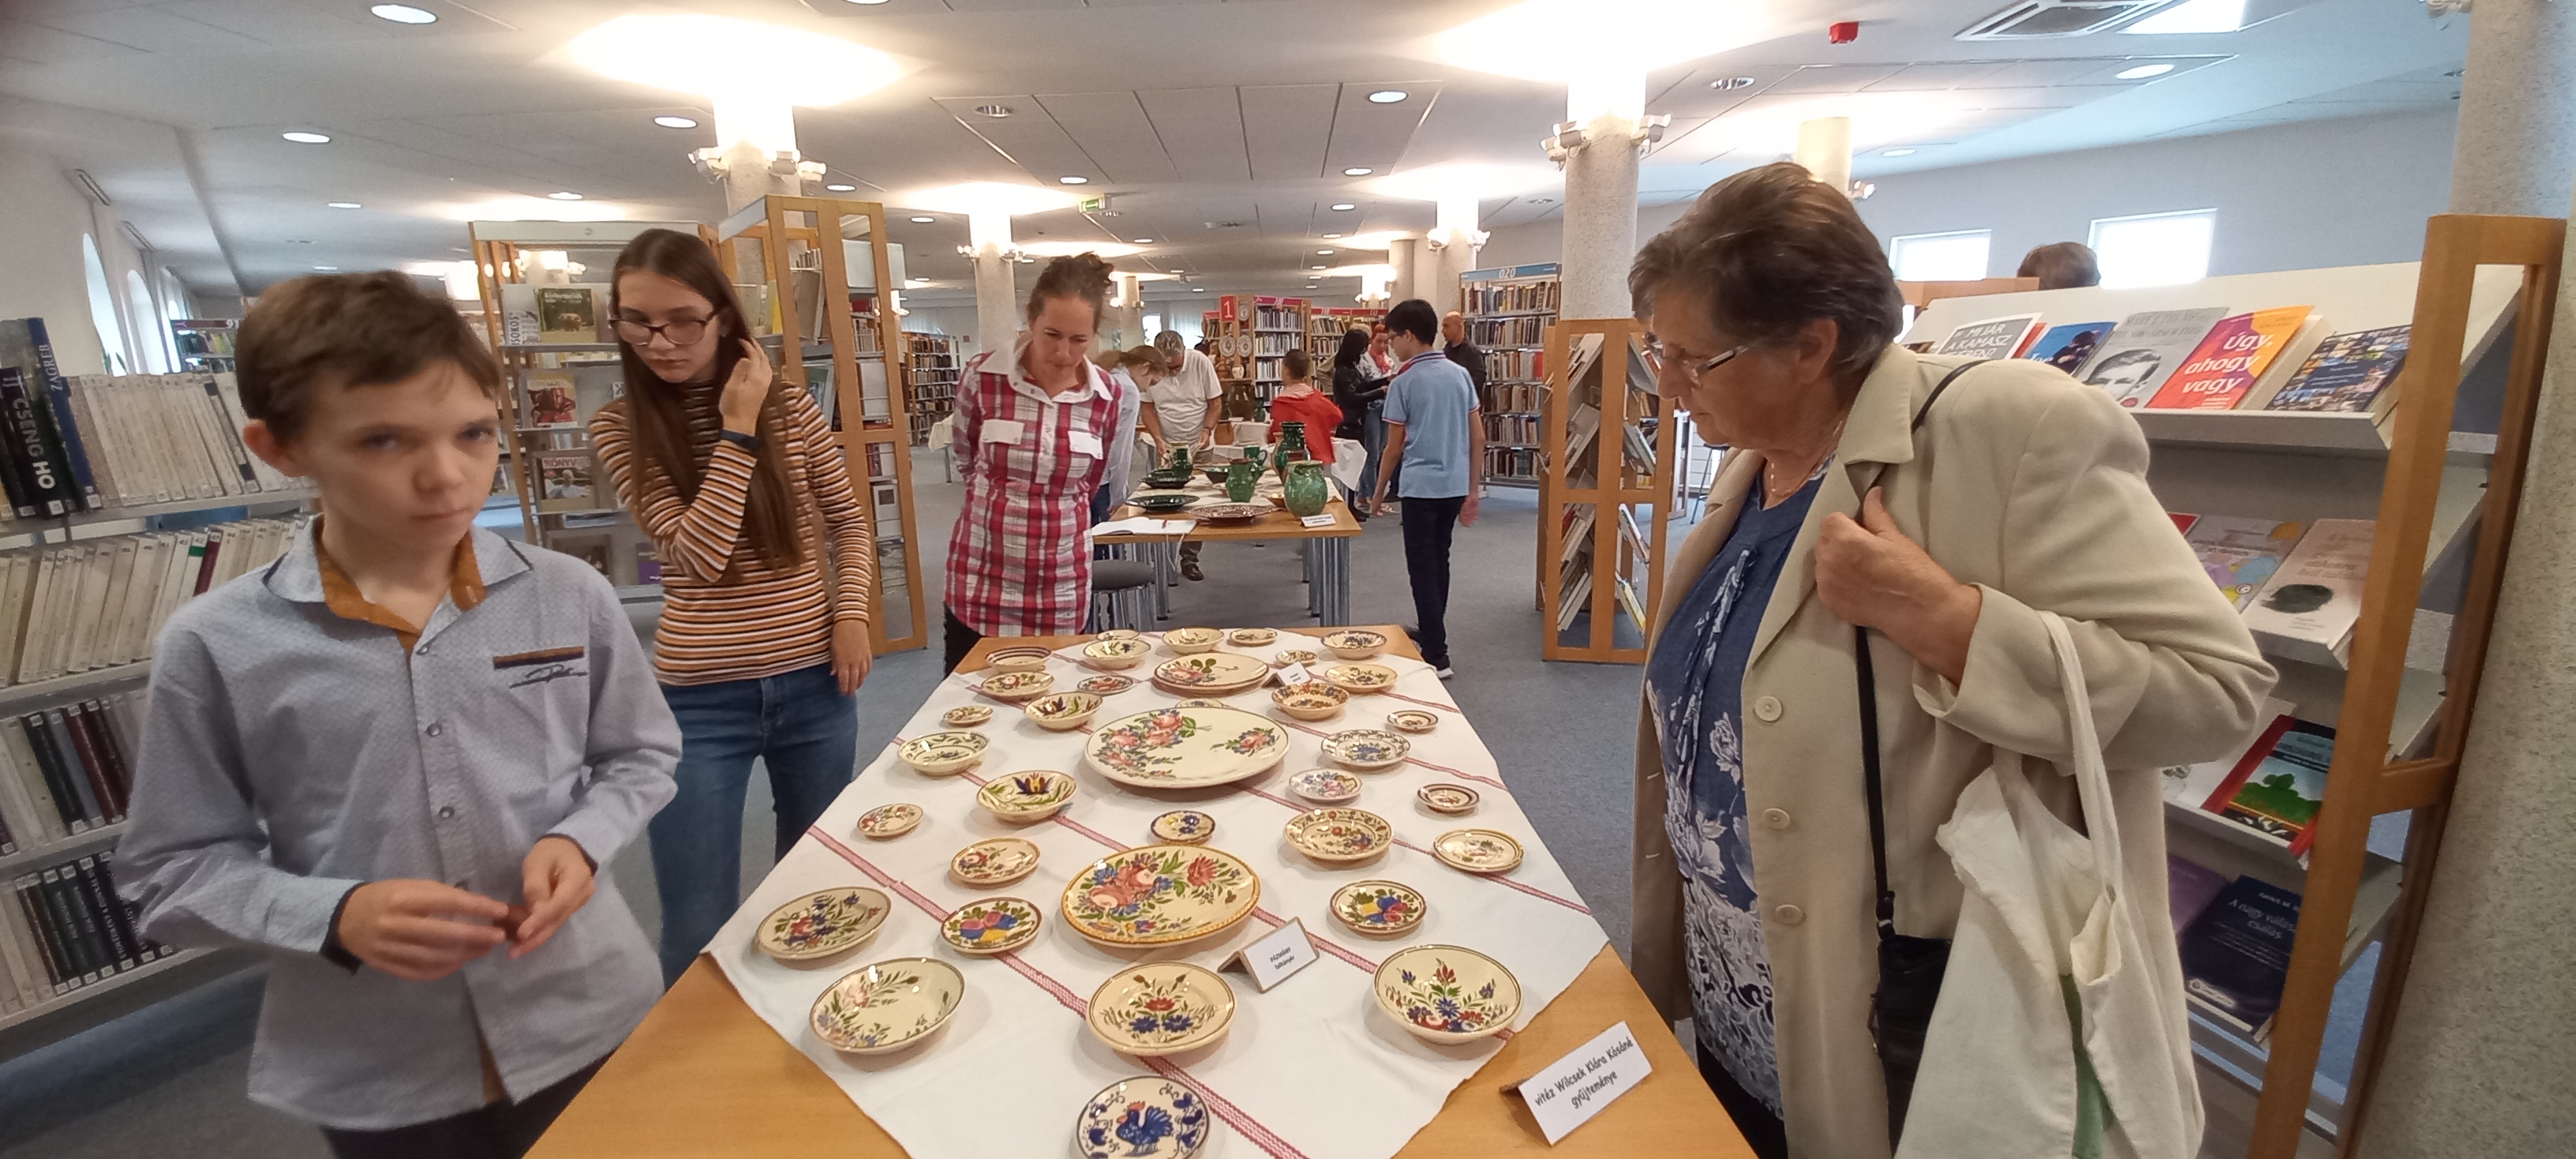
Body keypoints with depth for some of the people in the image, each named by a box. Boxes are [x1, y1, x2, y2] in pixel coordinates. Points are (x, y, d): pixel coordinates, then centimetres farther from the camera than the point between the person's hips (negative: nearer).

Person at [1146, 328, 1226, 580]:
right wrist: (1158, 438, -13)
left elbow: (1216, 403, -4)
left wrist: (1207, 430, -17)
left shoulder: (1200, 362, -10)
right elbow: (1148, 408, 0)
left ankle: (1189, 559, 9)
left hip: (1200, 447, 0)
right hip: (1167, 448, 0)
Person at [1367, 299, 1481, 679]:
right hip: (1455, 485, 6)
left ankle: (1437, 657, -2)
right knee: (1439, 560, 21)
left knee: (1422, 568, 0)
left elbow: (1395, 447, -4)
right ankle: (1433, 632, 35)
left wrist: (1379, 490, 10)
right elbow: (1478, 438, 6)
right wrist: (1473, 492, 12)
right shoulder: (1460, 374, 7)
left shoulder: (1403, 382, -8)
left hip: (1421, 486, -6)